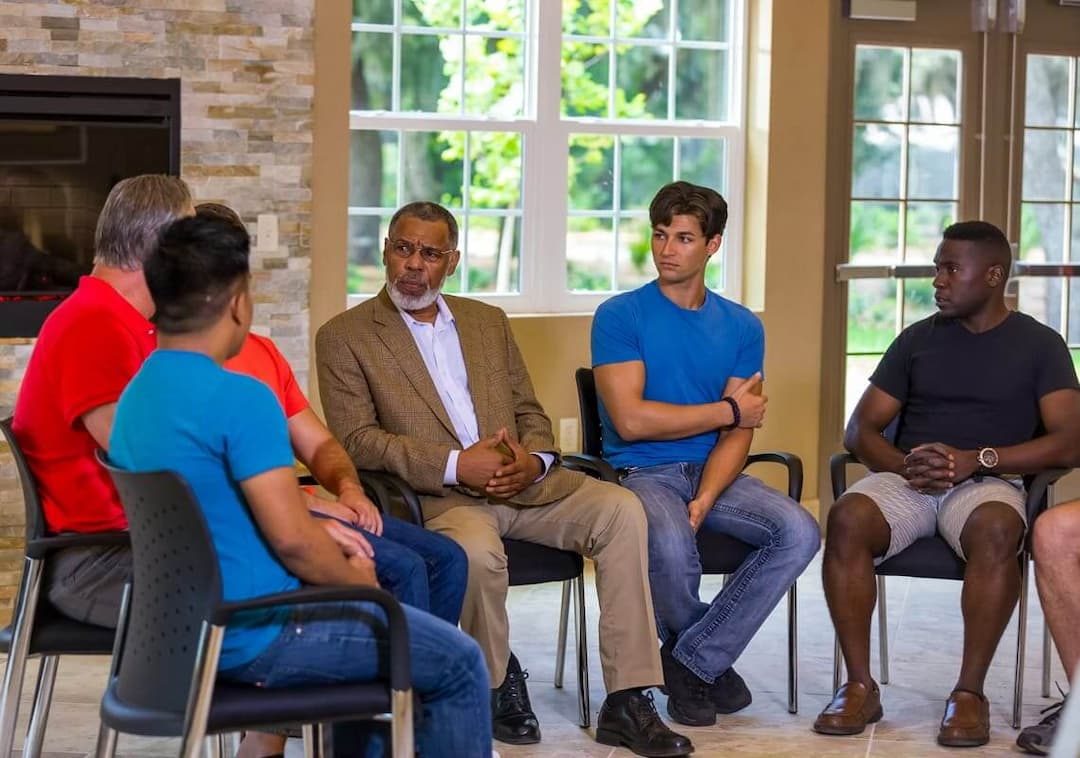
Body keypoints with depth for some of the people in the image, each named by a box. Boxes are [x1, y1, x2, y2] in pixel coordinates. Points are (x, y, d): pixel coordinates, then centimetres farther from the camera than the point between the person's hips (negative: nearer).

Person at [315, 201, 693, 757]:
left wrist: (533, 461, -6)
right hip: (439, 496, -5)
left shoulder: (488, 321, 20)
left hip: (522, 482, 5)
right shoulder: (344, 337, 5)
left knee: (621, 509, -20)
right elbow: (355, 439, -6)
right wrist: (456, 465, -17)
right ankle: (497, 681, -7)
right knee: (477, 550, -37)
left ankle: (626, 701, -19)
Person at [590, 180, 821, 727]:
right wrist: (728, 409, -6)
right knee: (671, 543, -36)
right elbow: (631, 420, -14)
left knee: (799, 533, -22)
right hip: (642, 472, -4)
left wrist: (705, 500, -19)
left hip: (713, 472, 4)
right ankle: (708, 657, -3)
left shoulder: (742, 328, 8)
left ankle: (691, 662, -10)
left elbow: (739, 434, 0)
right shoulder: (620, 317, -3)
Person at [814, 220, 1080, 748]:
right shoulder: (918, 339, 15)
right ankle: (860, 686, -25)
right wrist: (905, 465, -12)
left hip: (988, 482, -2)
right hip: (907, 480, 2)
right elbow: (860, 430, 11)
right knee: (846, 518, -32)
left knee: (996, 530, -39)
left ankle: (970, 691, -28)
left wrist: (977, 459, -18)